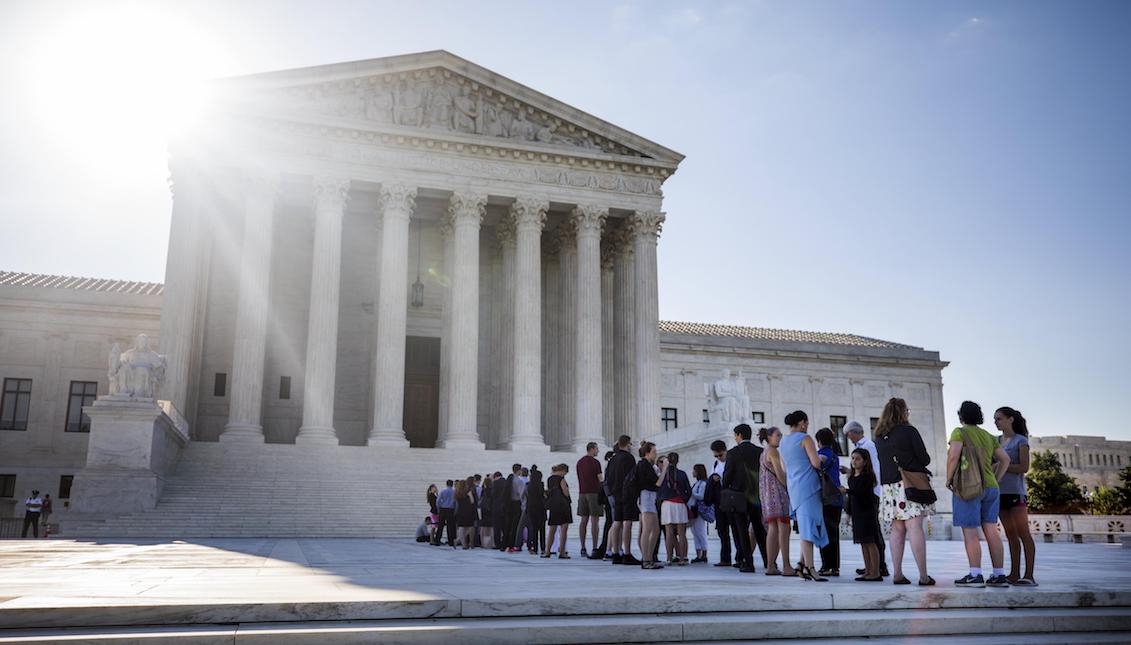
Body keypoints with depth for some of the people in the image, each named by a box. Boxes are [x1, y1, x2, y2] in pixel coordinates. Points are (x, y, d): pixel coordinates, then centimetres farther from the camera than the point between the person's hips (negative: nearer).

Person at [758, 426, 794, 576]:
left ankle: (770, 566, 3)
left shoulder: (764, 452, 22)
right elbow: (779, 474, -13)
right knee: (784, 529, -12)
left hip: (768, 493, 10)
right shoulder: (773, 451, -6)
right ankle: (786, 567, -16)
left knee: (773, 529, 6)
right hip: (777, 491, -10)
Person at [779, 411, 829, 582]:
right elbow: (816, 463, -15)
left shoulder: (783, 441, 15)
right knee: (809, 525, -9)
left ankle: (804, 564, 7)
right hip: (808, 485, -8)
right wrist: (821, 459, 7)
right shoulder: (805, 439, -8)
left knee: (805, 526, 12)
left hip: (793, 487, 8)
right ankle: (809, 568, -12)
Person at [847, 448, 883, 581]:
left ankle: (875, 573, -3)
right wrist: (849, 512, 17)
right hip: (857, 512, 8)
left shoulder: (868, 476, -9)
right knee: (863, 543, 8)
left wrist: (846, 490, -36)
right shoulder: (852, 477, 13)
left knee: (870, 542, -6)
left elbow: (860, 490, -24)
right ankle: (868, 572, 12)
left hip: (868, 511, -8)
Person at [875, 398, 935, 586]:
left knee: (897, 530, 8)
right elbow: (924, 458, -3)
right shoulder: (908, 431, -4)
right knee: (915, 528, -8)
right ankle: (923, 576, -9)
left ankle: (897, 575, 5)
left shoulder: (879, 437, 12)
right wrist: (919, 464, 17)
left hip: (888, 486, 5)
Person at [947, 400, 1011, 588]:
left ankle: (975, 575, -14)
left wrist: (949, 478, -6)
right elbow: (1005, 459, 13)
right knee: (991, 531, 5)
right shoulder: (988, 436, 17)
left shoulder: (960, 432, -3)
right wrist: (995, 480, 16)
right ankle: (999, 575, 3)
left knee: (970, 532, -8)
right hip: (990, 488, 7)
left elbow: (954, 456, -17)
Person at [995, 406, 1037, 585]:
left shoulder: (1021, 441, 0)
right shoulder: (996, 441, 16)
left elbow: (1024, 467, -10)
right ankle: (1015, 574, 10)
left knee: (1023, 533, -6)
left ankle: (1029, 575, -8)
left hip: (1015, 491, -6)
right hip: (1000, 492, 6)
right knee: (1010, 535, 8)